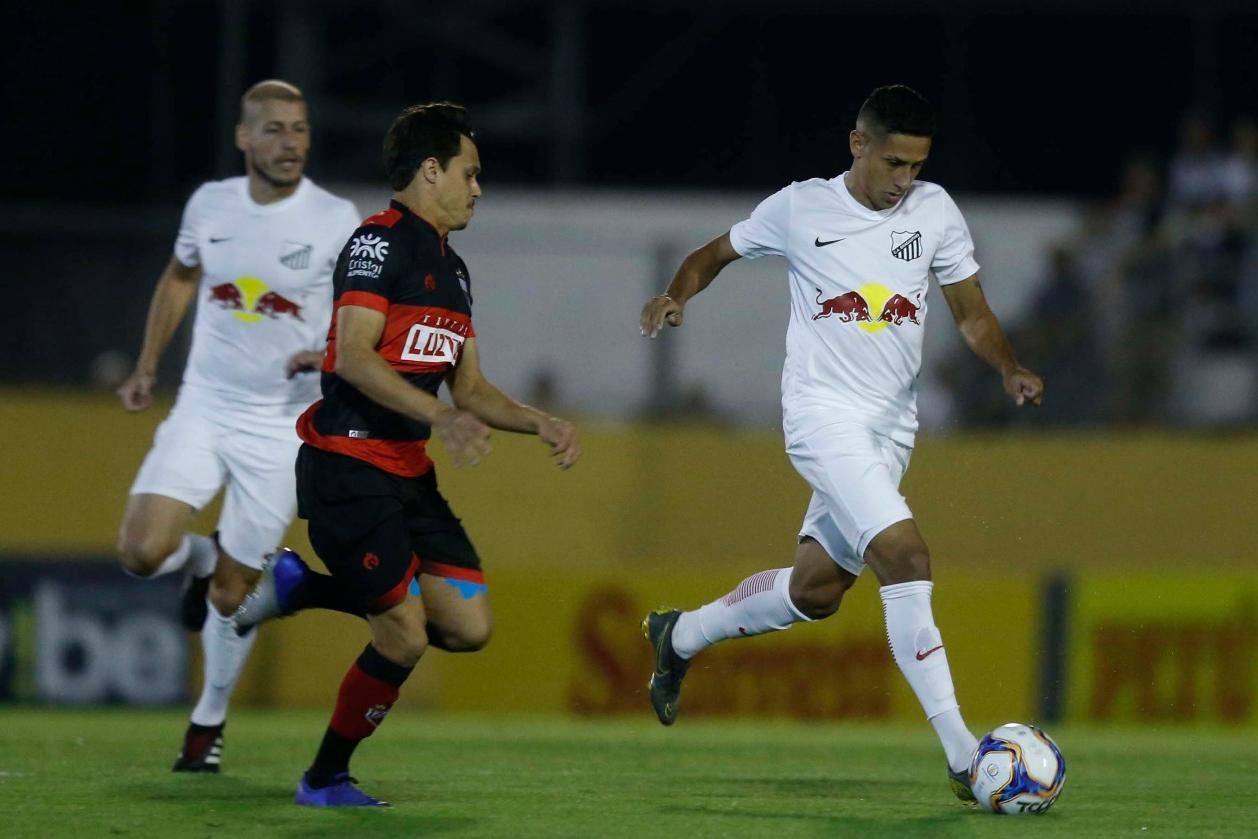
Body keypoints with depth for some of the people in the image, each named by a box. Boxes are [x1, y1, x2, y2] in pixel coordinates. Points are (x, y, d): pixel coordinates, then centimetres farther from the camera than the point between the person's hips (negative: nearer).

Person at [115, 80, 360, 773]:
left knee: (231, 592, 2)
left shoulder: (336, 221, -10)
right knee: (142, 552, -16)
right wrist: (147, 367, 15)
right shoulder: (209, 204, 0)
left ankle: (210, 720, 25)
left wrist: (332, 354, -24)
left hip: (282, 424, -2)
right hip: (203, 409, 2)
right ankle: (200, 559, 20)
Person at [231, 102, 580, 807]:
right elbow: (355, 357, -22)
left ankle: (302, 586, 15)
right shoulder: (379, 243, -10)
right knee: (406, 637, -13)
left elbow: (469, 387, 23)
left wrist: (542, 424, 8)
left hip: (409, 472, 9)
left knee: (469, 626, -2)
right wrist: (440, 416, -31)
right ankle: (326, 778, 7)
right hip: (348, 466, -9)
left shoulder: (453, 270, 19)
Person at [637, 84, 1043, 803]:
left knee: (815, 590, 14)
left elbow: (972, 315, 9)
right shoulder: (799, 209, -3)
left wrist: (1011, 369, -11)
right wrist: (677, 297, -8)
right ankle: (961, 751, -26)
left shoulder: (935, 211, 4)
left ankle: (680, 636, 42)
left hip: (893, 426, 5)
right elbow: (715, 254, 12)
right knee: (906, 557, -23)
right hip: (824, 412, -5)